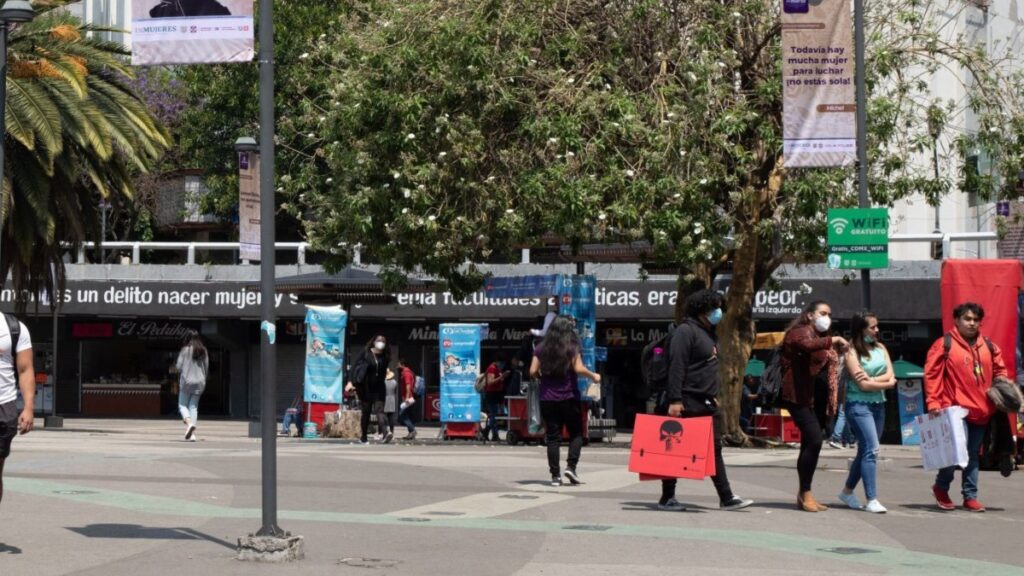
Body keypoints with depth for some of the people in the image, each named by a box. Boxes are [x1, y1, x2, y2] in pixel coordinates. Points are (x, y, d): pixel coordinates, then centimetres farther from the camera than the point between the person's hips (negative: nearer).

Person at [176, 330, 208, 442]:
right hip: (199, 382, 4)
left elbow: (179, 366, -6)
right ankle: (192, 433, 1)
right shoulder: (204, 351, 4)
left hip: (187, 381, -4)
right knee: (194, 407, 8)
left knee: (182, 405, 7)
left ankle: (189, 423, -20)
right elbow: (207, 368, 8)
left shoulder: (185, 350, -7)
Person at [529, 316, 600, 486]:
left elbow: (532, 372, 0)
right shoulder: (571, 348, -5)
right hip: (568, 398, -3)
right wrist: (593, 376, 2)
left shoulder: (542, 349, 4)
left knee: (552, 437, 4)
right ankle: (571, 466, -6)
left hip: (547, 400, 3)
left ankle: (555, 475, 1)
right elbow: (579, 369, -14)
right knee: (576, 434, 10)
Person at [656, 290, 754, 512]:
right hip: (688, 402, -9)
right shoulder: (685, 331, -11)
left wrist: (714, 394, 19)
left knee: (714, 449, 7)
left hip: (707, 403, 9)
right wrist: (675, 400, -23)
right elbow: (676, 367, -18)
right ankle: (667, 498, 7)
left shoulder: (708, 333, 18)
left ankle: (726, 498, 7)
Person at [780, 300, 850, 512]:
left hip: (819, 398, 9)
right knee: (814, 440, -18)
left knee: (809, 444, 10)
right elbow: (808, 345, -28)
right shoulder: (799, 332, -3)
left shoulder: (824, 338, 24)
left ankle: (804, 494, 16)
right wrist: (834, 340, -23)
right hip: (801, 397, -9)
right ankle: (805, 494, -12)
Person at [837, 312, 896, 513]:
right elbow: (863, 385, -14)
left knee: (865, 450, 12)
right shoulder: (852, 352, -8)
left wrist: (872, 379, -14)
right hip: (859, 405, -7)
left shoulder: (880, 348, 10)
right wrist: (887, 383, -4)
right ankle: (871, 500, -15)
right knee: (871, 450, -15)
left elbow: (890, 374, 1)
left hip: (878, 405, 7)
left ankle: (847, 491, 28)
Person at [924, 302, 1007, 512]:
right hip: (956, 409, -5)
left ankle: (970, 496, 18)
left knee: (973, 455, 10)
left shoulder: (989, 346, 12)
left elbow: (999, 370, 23)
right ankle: (941, 487, 8)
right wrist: (933, 402, -13)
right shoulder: (944, 344, -3)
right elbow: (932, 374, -6)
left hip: (981, 411, 5)